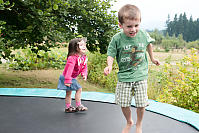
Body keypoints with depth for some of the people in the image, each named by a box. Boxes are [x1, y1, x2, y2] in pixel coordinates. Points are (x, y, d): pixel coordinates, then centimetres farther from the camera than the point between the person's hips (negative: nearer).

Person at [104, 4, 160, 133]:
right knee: (123, 103, 5)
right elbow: (111, 54, -6)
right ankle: (129, 122, 36)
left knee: (141, 103, 3)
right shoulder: (117, 39, -12)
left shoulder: (143, 34, -6)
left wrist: (152, 58, 27)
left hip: (141, 75, 1)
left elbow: (148, 44, 16)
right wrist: (109, 66, -26)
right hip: (124, 76, -1)